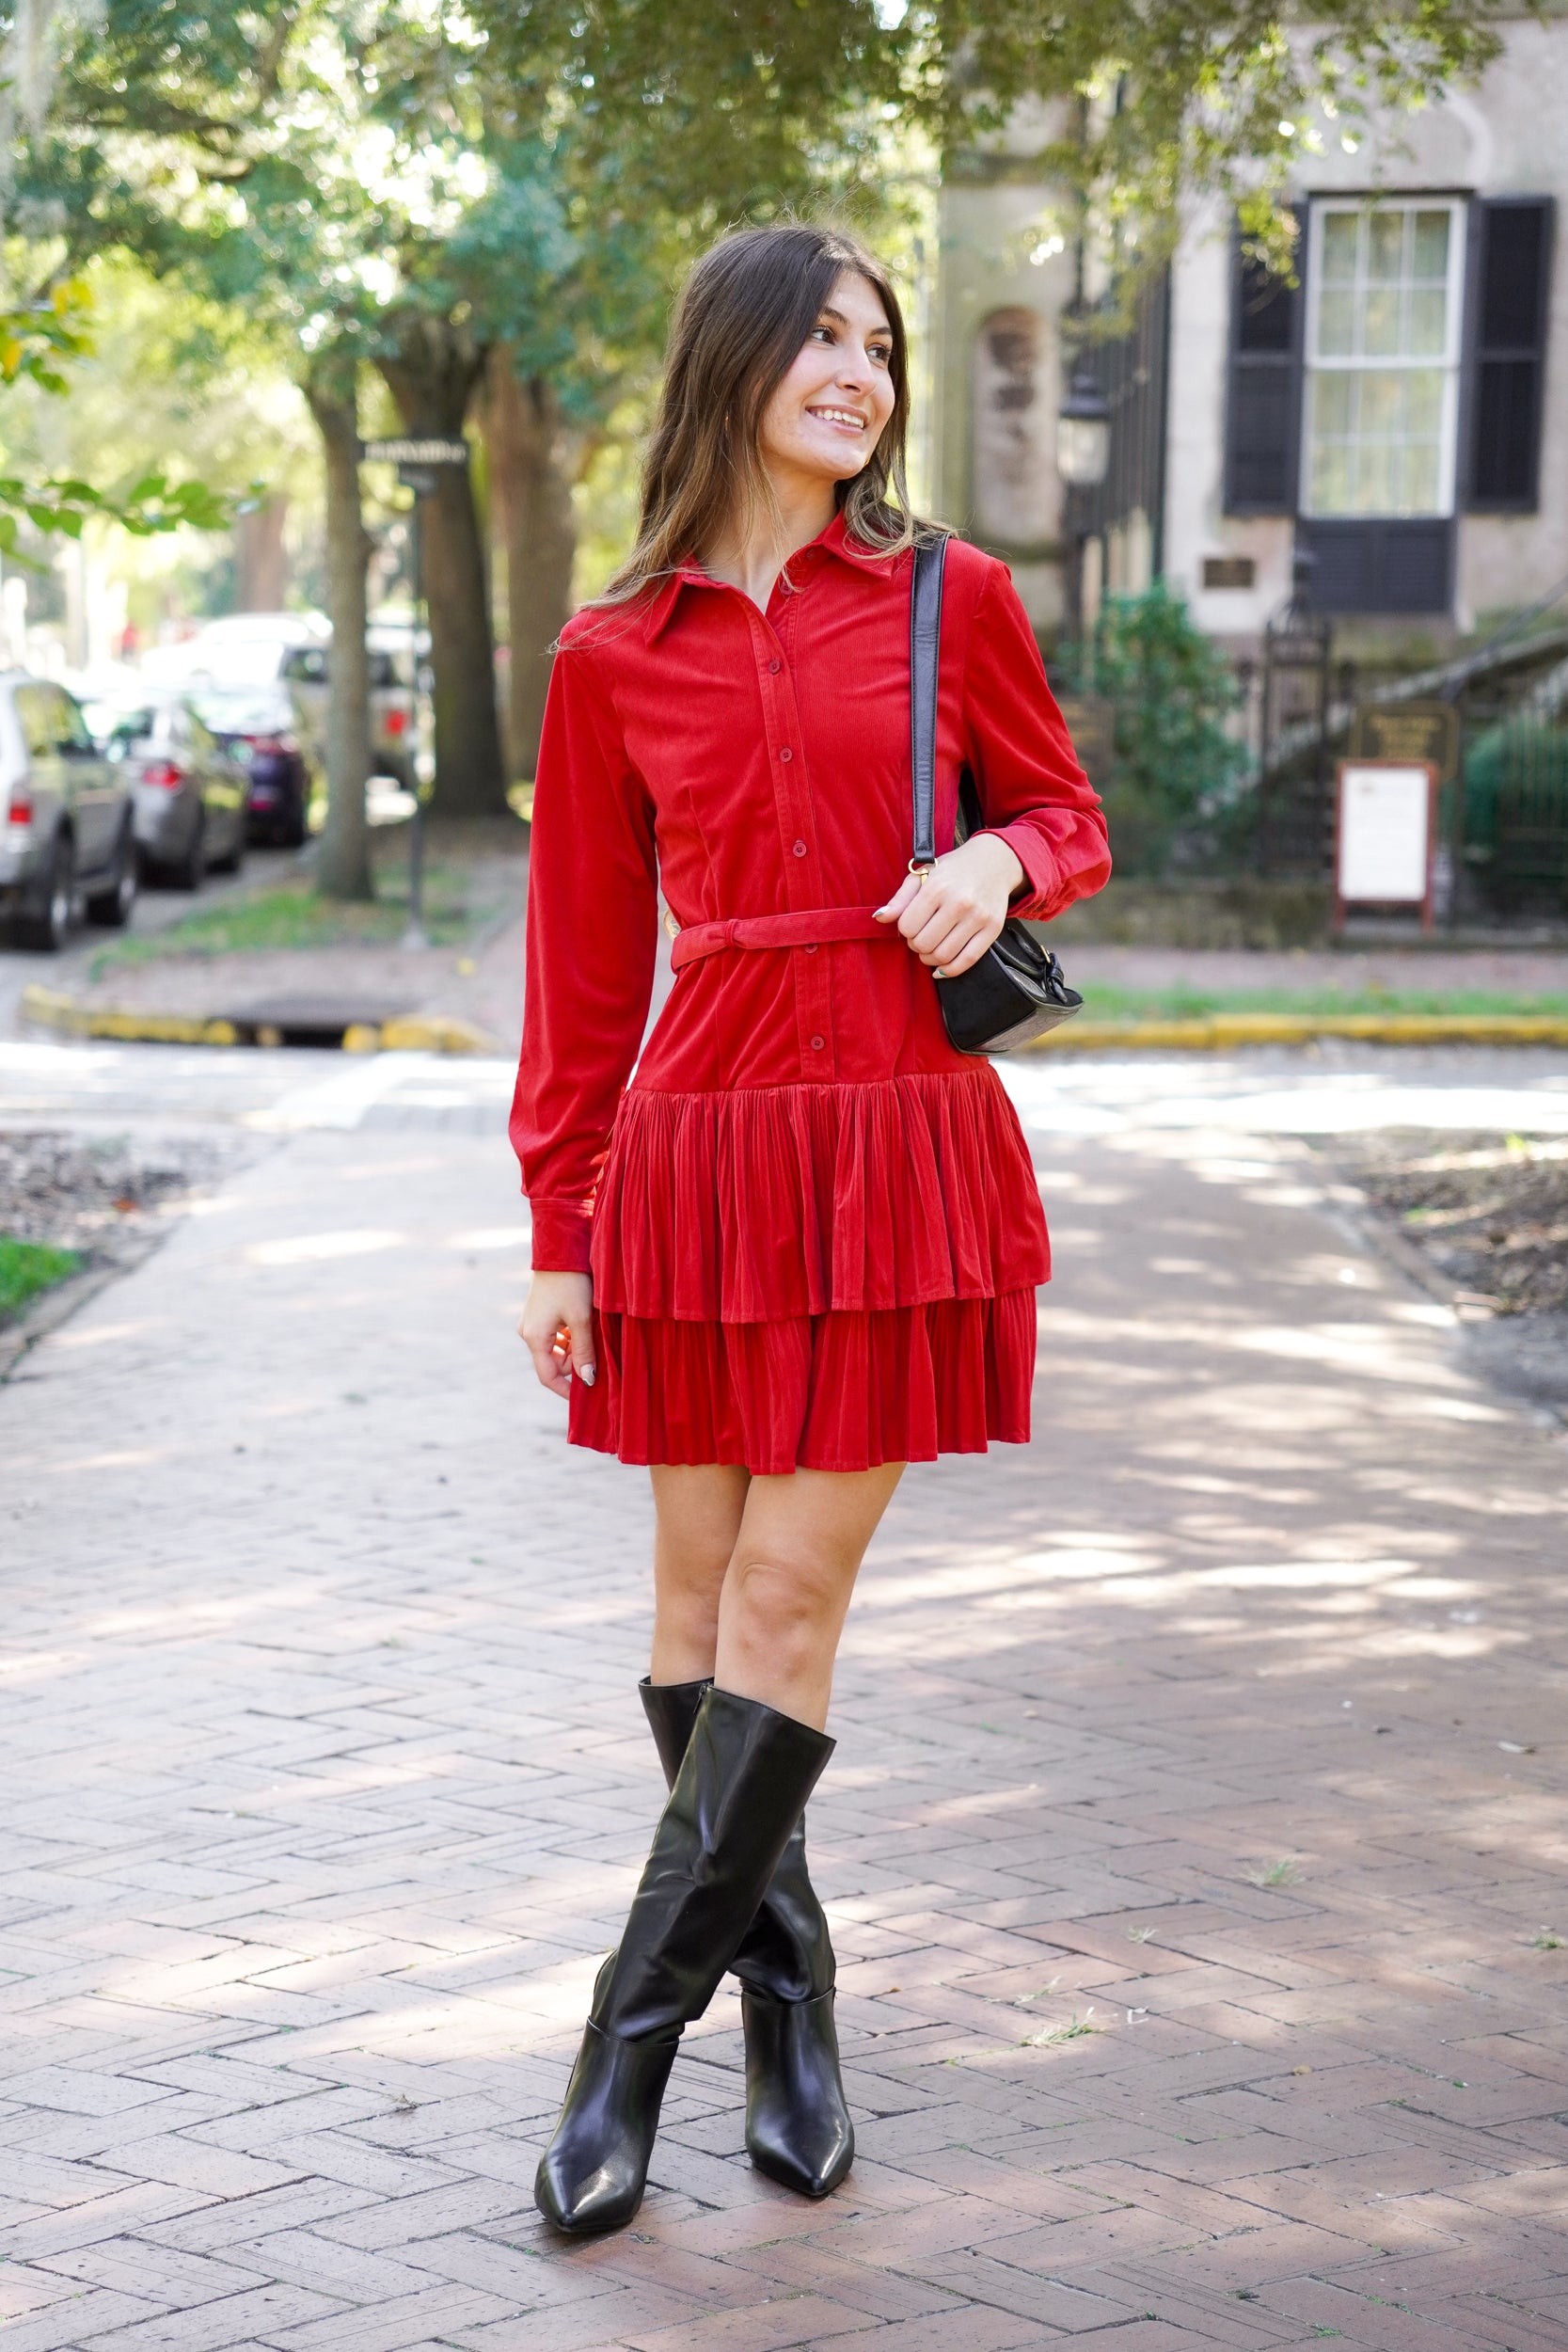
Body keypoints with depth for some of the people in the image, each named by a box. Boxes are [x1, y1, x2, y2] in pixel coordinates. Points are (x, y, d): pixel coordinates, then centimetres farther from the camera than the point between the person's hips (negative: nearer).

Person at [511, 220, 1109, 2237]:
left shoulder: (954, 601, 2)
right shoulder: (616, 657, 4)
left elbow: (1068, 812, 15)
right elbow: (582, 965, 7)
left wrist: (999, 865, -10)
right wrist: (558, 1232, 5)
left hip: (898, 1143, -1)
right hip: (700, 1144, 1)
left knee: (788, 1598, -4)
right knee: (701, 1596, 6)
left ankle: (633, 2037, 5)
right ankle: (790, 2011, 22)